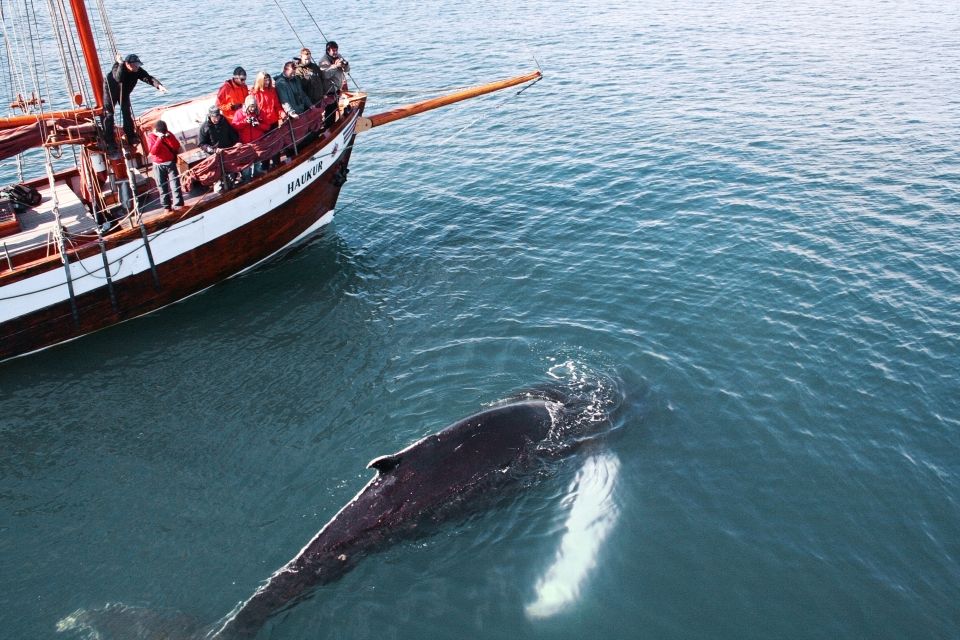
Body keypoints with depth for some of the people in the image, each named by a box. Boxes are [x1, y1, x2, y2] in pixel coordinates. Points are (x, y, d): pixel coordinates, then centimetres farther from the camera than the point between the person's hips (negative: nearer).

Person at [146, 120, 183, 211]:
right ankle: (166, 206, 4)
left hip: (170, 163, 1)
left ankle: (179, 204, 1)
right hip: (158, 165, -1)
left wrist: (169, 138, -20)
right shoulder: (150, 137, -3)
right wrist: (159, 139, -21)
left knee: (175, 183, -3)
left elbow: (177, 146, -5)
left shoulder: (168, 134, 2)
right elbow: (153, 151, -15)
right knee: (162, 186, 0)